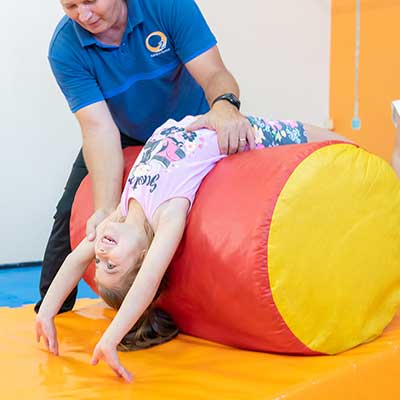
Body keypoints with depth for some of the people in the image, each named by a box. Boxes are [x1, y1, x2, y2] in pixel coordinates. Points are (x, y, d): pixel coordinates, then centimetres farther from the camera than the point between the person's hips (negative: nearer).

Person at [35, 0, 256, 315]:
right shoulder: (65, 50, -26)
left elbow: (214, 74, -32)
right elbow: (99, 127, -35)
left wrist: (225, 104, -58)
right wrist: (107, 209, -47)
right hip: (124, 138, 1)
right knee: (72, 213, -4)